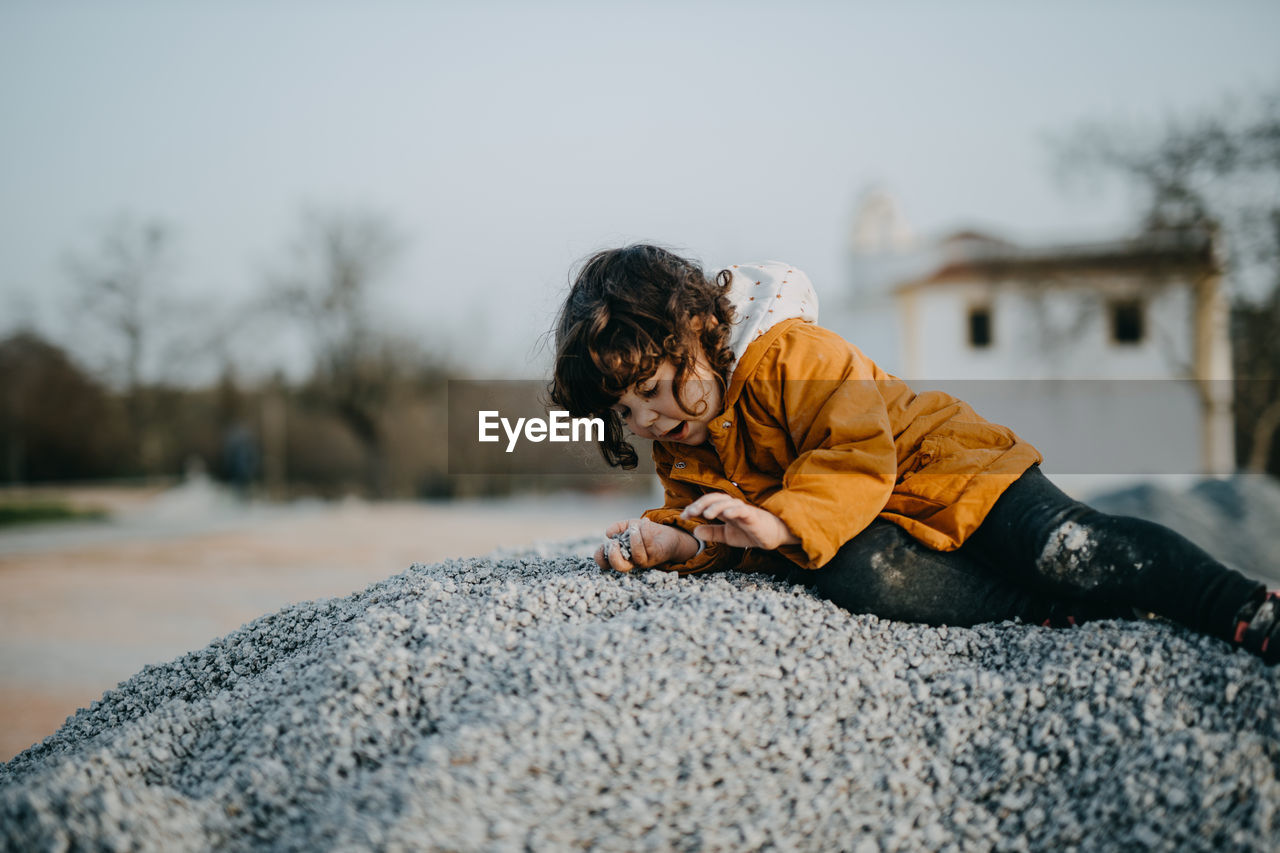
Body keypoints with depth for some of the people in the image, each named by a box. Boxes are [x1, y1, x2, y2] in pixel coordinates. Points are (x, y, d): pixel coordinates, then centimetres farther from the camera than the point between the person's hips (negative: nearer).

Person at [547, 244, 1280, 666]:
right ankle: (1063, 606, -23)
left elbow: (858, 453, -23)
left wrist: (779, 521, -35)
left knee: (1066, 550, -27)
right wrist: (674, 540, -14)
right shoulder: (683, 449, 8)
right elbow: (708, 523, 11)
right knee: (858, 578, -31)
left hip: (931, 467, -5)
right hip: (843, 535, 6)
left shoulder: (789, 354, -18)